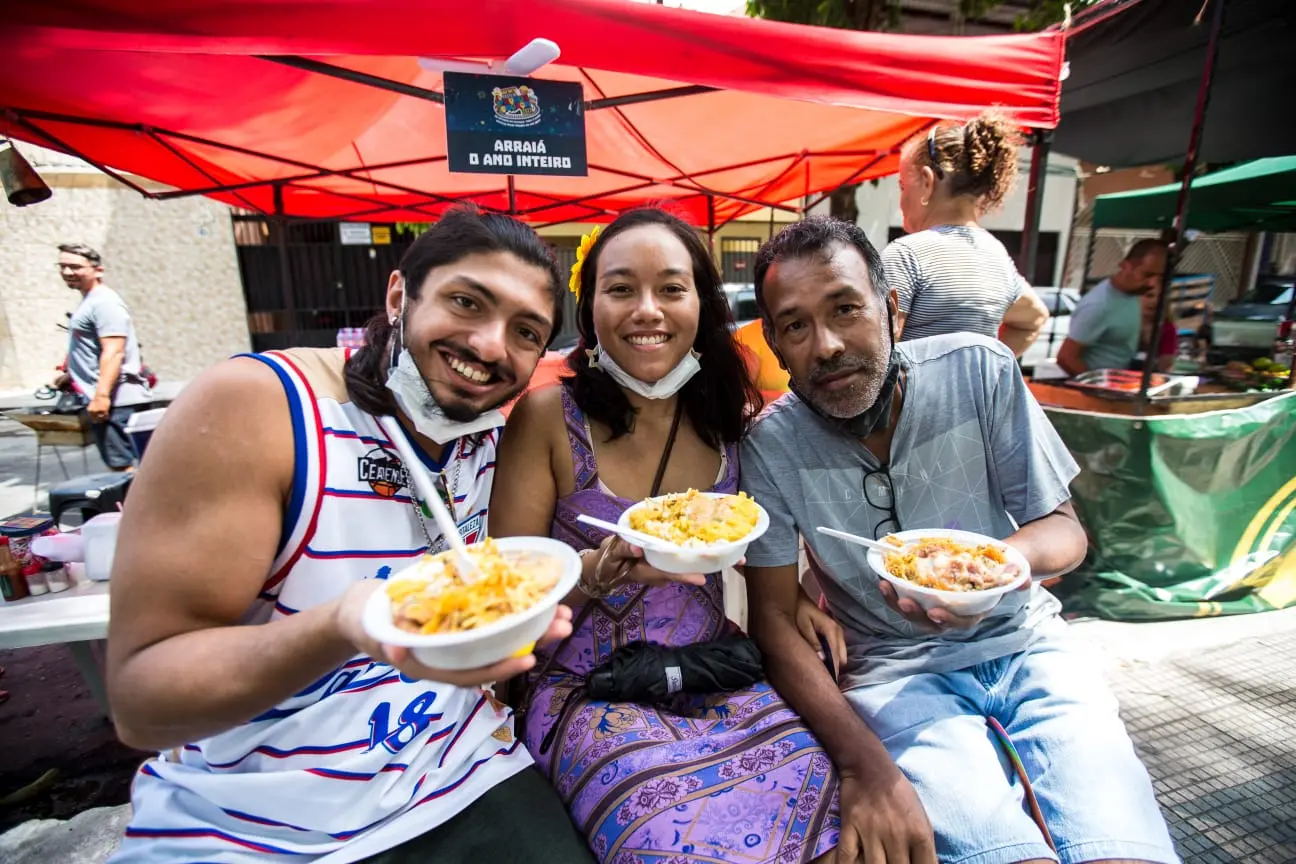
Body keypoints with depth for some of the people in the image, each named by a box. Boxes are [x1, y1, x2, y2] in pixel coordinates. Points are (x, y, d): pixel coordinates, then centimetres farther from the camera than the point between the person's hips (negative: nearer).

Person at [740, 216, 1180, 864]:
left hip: (1024, 642, 3)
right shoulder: (771, 445, -14)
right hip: (895, 669, -2)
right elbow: (774, 618, -10)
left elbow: (1063, 529, -2)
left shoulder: (977, 370, -10)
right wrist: (863, 764, -23)